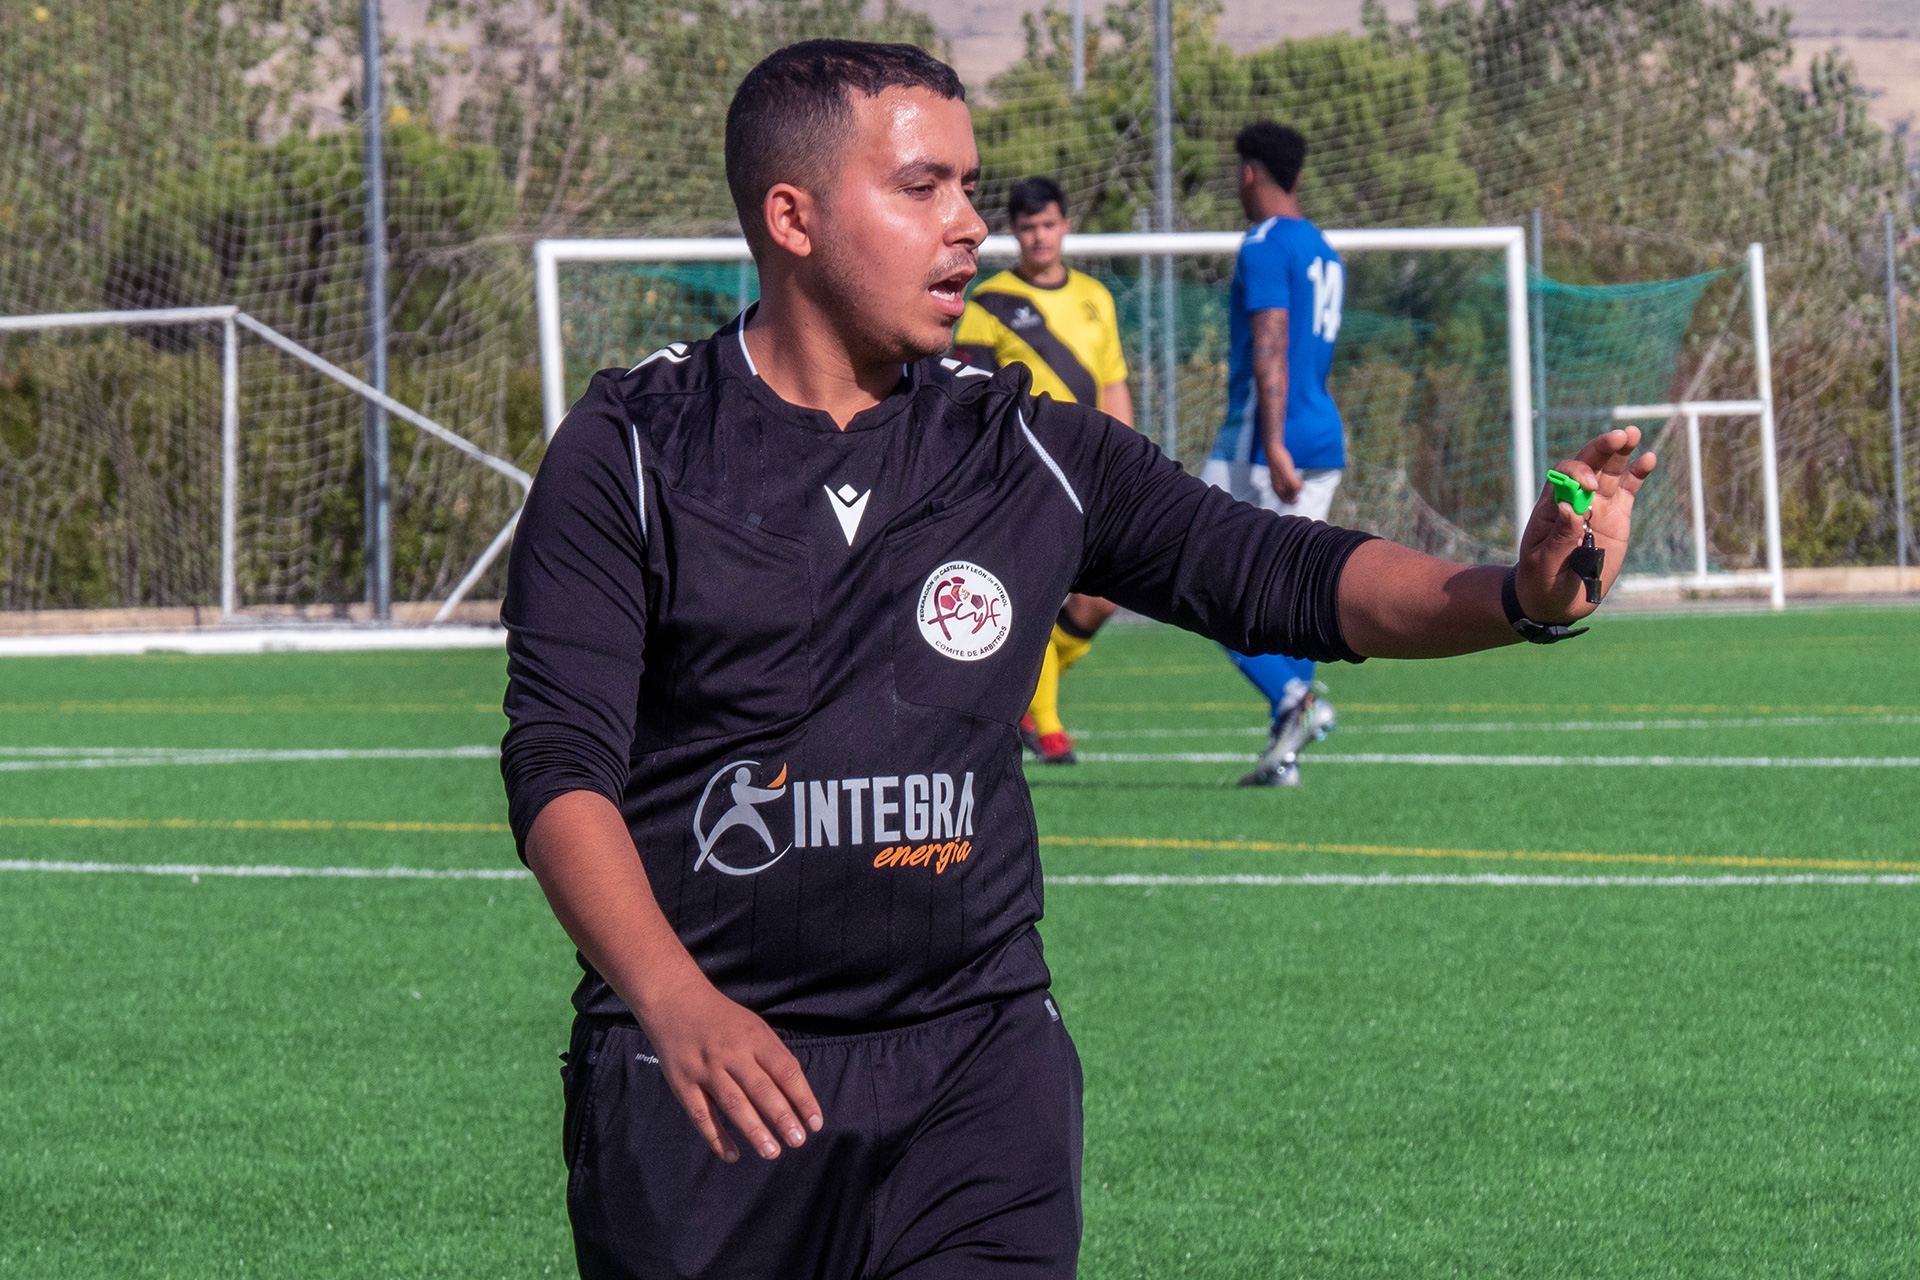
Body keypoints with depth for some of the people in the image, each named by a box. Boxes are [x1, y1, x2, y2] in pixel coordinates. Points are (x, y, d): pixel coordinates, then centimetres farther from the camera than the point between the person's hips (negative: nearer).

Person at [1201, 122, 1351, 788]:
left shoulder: (1265, 246, -11)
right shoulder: (1323, 251, 18)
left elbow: (1271, 351, -19)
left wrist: (1273, 448, -25)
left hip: (1264, 438, -9)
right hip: (1324, 439, 9)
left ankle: (1291, 695, -22)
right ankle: (1283, 752, 5)